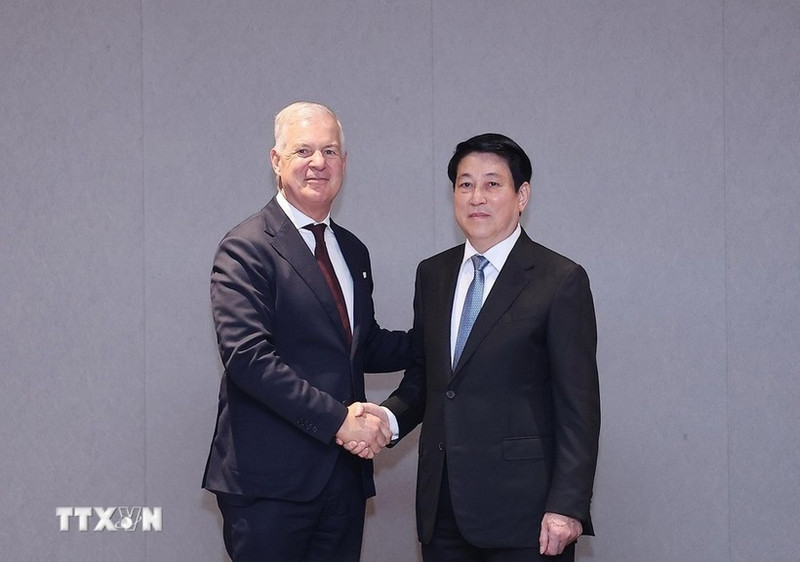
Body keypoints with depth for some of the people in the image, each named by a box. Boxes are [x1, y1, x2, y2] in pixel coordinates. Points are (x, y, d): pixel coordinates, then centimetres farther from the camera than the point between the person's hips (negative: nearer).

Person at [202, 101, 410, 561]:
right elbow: (247, 356, -19)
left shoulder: (353, 251, 17)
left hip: (345, 474, 7)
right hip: (271, 478, -7)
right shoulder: (247, 248, -8)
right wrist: (336, 419, -21)